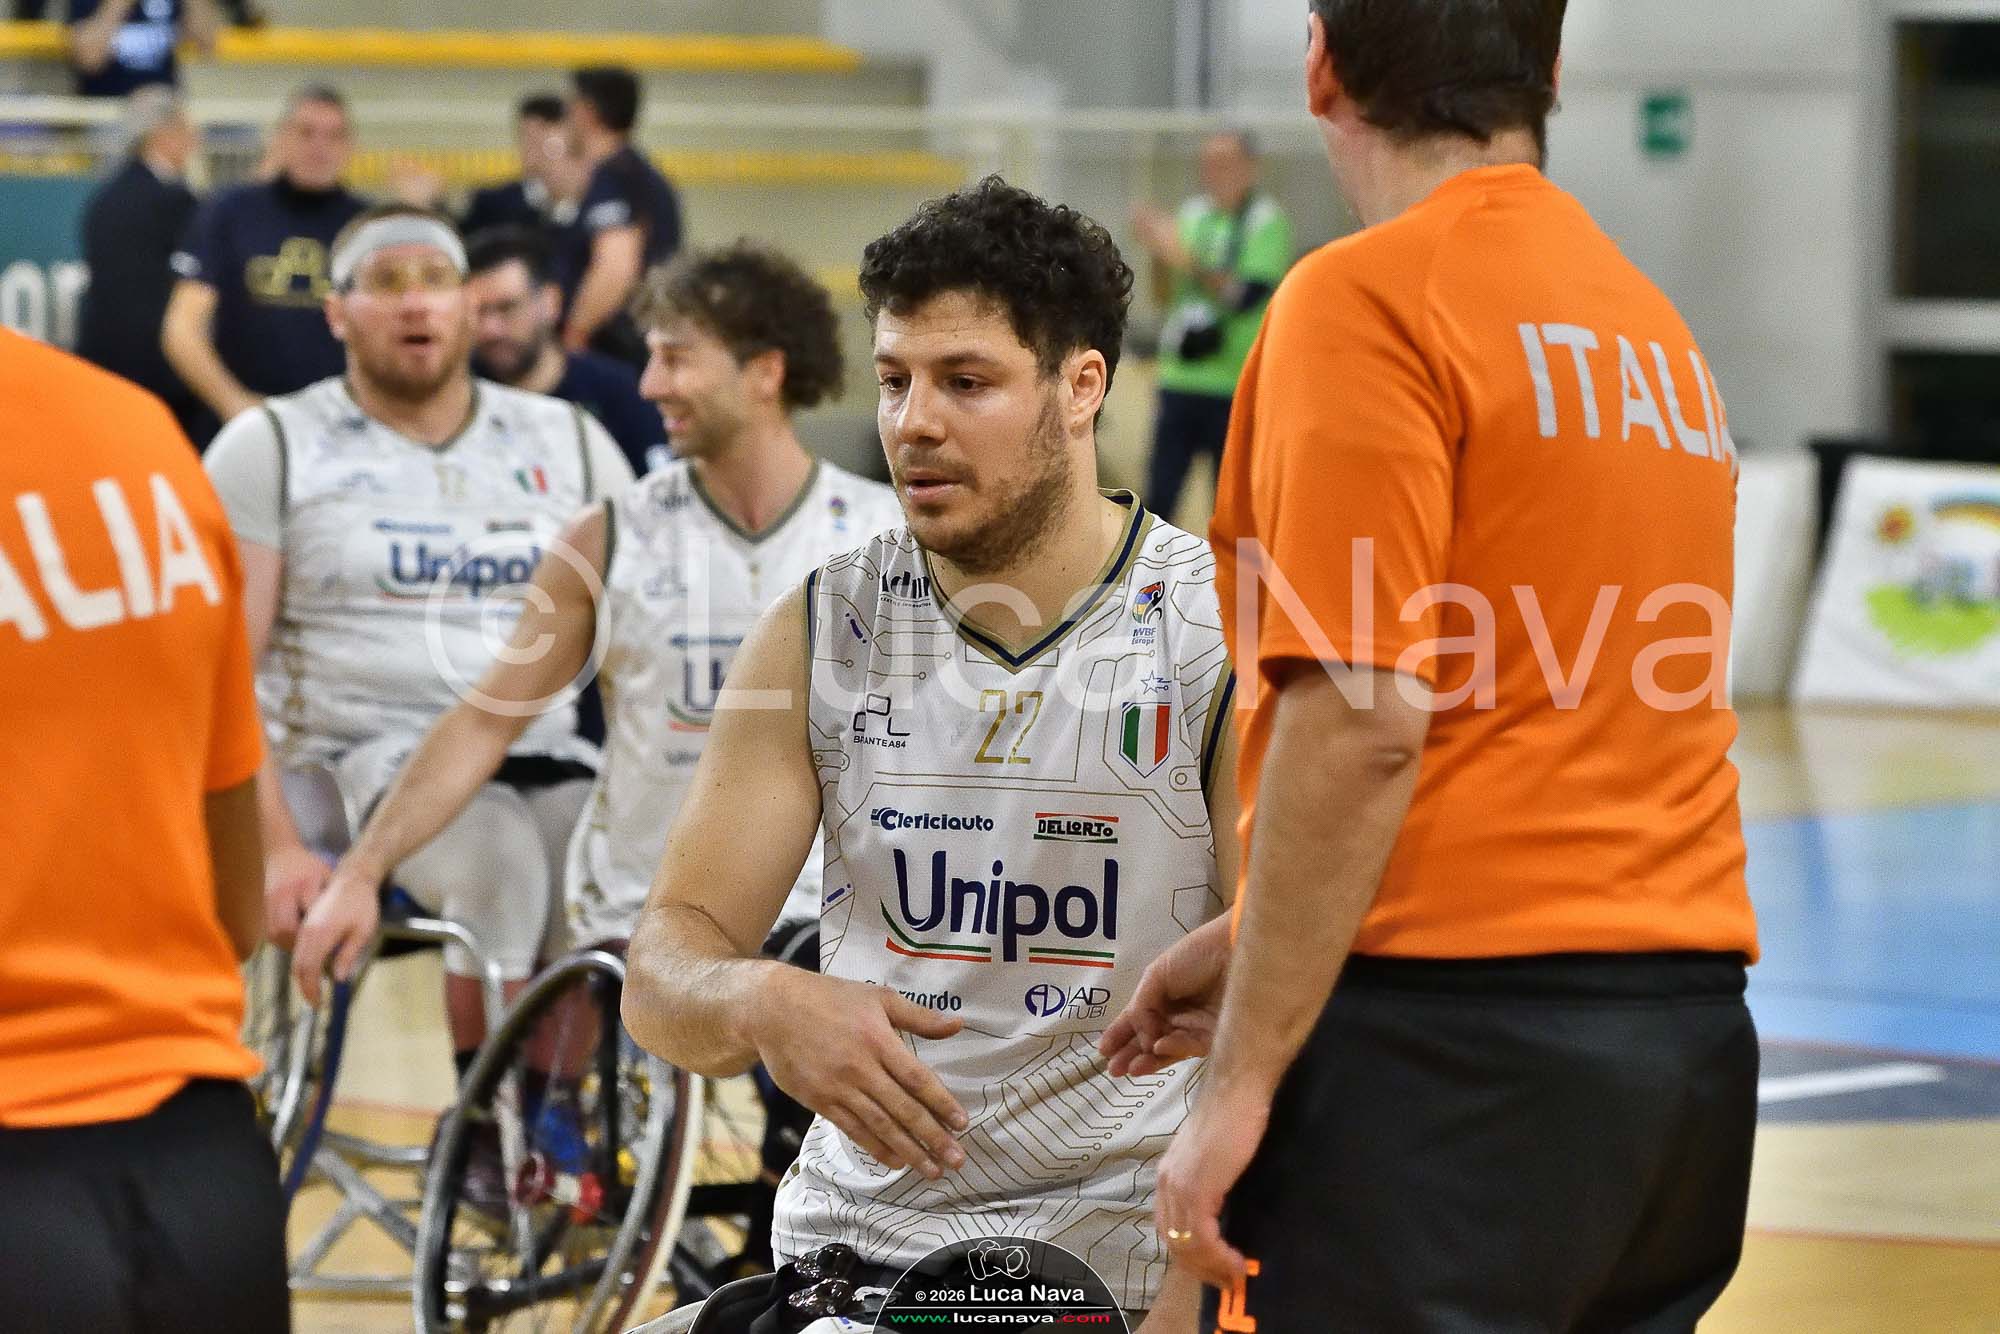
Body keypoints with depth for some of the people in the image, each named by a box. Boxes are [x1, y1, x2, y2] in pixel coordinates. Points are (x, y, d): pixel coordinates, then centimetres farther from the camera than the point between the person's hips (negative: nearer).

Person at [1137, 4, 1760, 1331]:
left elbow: (1364, 728, -16)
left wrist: (1244, 1076, -13)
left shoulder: (1367, 299, -8)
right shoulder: (1654, 324, 15)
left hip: (1450, 1030, -8)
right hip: (1690, 1034, 8)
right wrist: (1253, 961, 26)